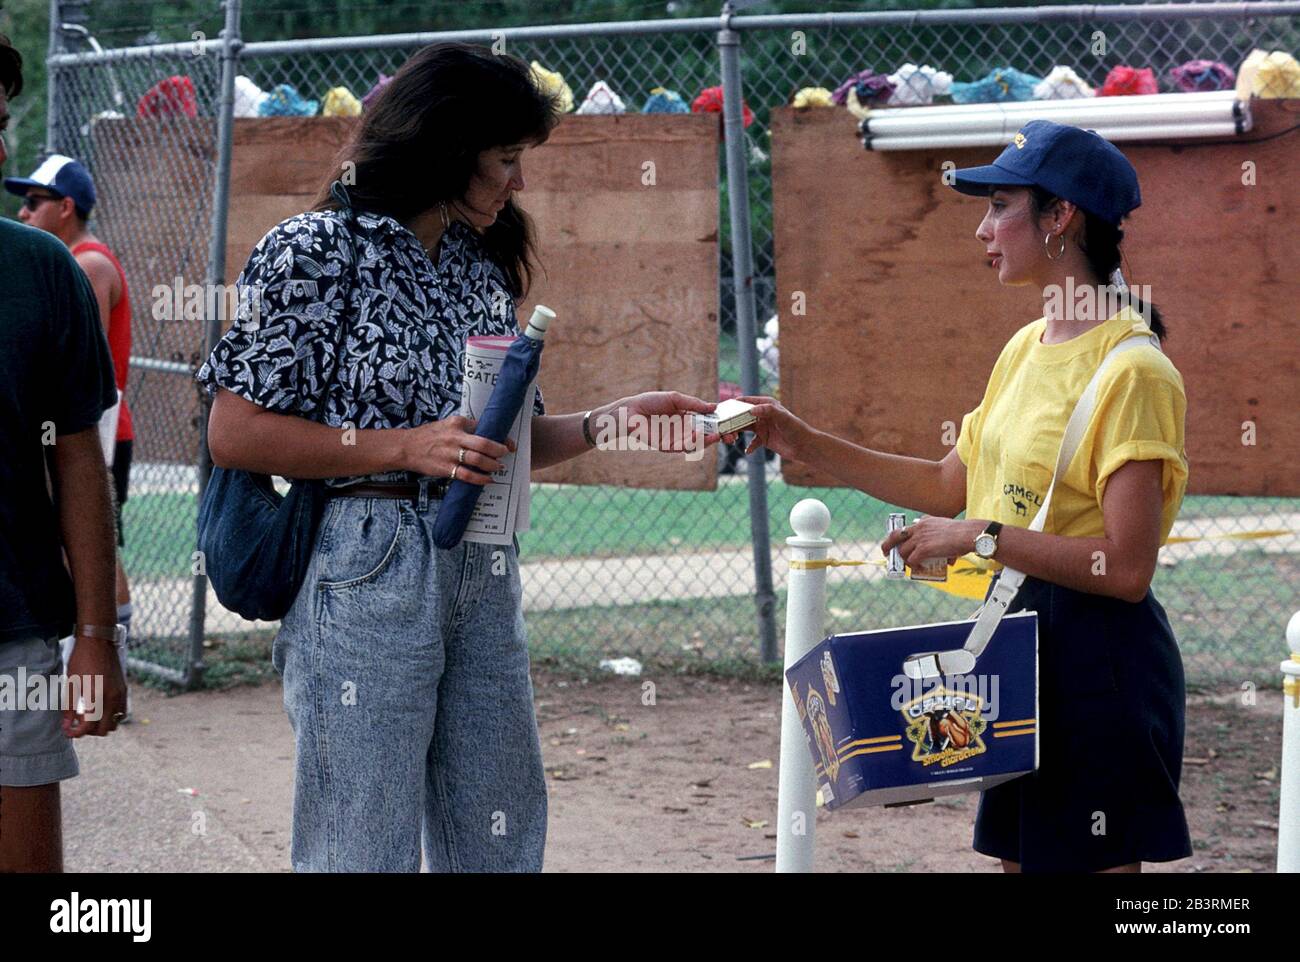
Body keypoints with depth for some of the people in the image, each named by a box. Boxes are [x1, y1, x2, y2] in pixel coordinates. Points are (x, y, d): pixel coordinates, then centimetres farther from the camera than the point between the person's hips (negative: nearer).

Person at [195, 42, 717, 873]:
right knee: (366, 847, -2)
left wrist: (609, 421, 2)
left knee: (500, 837, 10)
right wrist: (406, 448, -16)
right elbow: (234, 434, -11)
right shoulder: (317, 251, -7)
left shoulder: (482, 268, 15)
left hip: (484, 577, 7)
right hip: (366, 576, -7)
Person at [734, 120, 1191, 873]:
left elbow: (1126, 567, -23)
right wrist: (804, 443, 12)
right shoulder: (1028, 349, 10)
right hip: (1020, 641, 9)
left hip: (1097, 664, -9)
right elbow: (949, 486, 18)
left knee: (1089, 862, -2)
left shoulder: (1132, 372, -17)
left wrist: (982, 537, -21)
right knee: (1020, 853, 14)